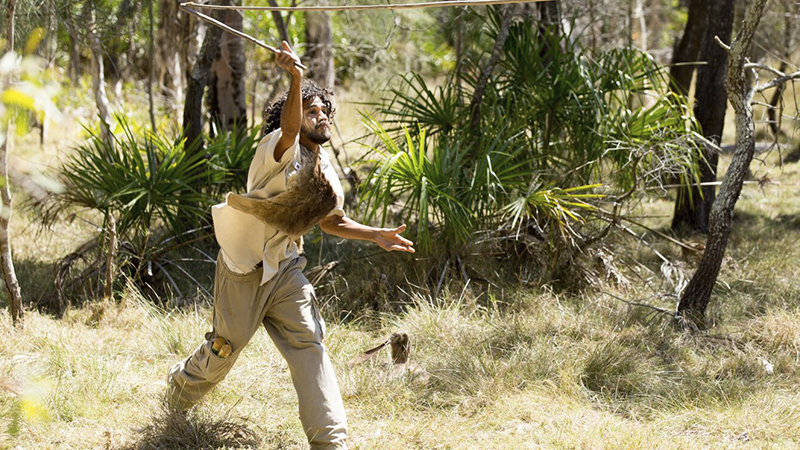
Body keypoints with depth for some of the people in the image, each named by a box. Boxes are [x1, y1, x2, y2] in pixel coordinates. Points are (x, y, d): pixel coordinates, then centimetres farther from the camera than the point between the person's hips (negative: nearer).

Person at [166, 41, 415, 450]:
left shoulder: (325, 170, 4)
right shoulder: (280, 150, -18)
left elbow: (331, 222, 18)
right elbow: (289, 128, -42)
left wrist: (375, 235, 3)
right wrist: (296, 78, -60)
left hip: (285, 268, 5)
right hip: (243, 268, -5)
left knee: (308, 343, -10)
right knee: (226, 347, 7)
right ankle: (181, 386, 41)